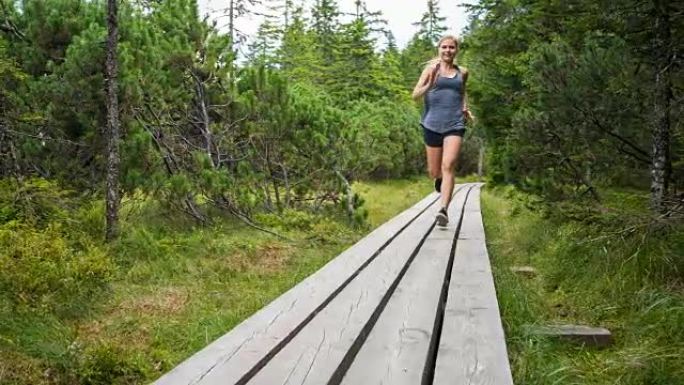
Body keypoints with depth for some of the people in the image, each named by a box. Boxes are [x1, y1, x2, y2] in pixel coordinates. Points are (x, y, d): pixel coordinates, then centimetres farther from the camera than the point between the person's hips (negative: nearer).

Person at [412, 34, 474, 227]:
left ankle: (444, 210, -21)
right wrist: (430, 85, -20)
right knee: (434, 172, 9)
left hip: (455, 125, 0)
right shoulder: (431, 68, 3)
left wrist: (465, 108, 14)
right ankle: (440, 179, 46)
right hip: (432, 124, 0)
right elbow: (415, 95, -2)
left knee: (448, 166, -18)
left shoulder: (462, 72, 12)